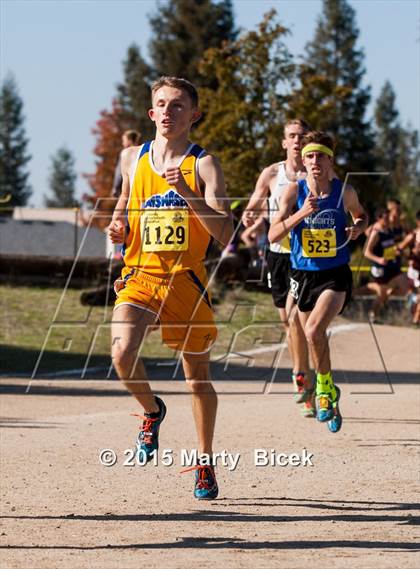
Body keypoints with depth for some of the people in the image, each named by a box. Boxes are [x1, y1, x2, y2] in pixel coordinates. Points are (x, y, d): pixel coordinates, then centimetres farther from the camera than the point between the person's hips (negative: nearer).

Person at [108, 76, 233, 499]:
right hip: (139, 277, 2)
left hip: (186, 280, -2)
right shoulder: (133, 159, 9)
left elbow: (225, 233, -13)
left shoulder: (203, 164, -4)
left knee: (198, 376, 9)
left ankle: (205, 463, 28)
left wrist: (186, 191, -23)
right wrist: (119, 228, 3)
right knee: (122, 352, -24)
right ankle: (152, 411, 8)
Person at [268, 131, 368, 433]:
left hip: (336, 275, -3)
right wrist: (300, 214, -27)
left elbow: (361, 215, 18)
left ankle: (325, 387, -4)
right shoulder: (294, 191, -6)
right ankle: (330, 393, 38)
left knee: (314, 330, -25)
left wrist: (358, 227, -5)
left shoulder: (344, 192, -4)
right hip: (303, 274, 3)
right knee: (314, 339, 14)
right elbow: (273, 235, -13)